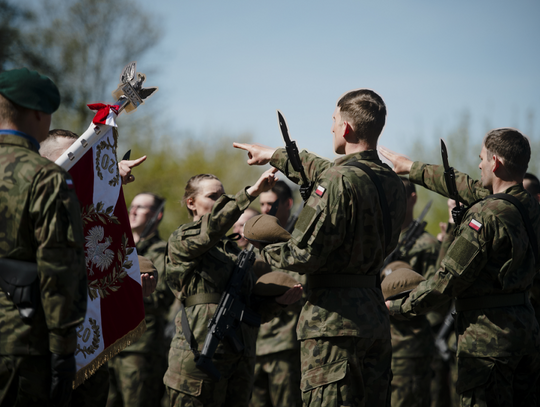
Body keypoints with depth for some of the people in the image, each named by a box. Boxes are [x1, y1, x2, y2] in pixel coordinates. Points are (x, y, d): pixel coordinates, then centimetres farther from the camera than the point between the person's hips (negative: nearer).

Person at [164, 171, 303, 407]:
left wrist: (278, 301, 1)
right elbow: (212, 227, -21)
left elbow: (252, 309, 22)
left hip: (240, 358, 6)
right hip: (200, 352, -6)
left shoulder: (234, 251, 22)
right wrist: (251, 193, -28)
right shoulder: (181, 241, 2)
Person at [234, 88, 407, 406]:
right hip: (377, 318, 9)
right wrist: (276, 155, 38)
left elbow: (304, 255, -17)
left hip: (334, 320, -8)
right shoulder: (391, 182, 10)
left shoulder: (338, 182, -17)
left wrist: (261, 253, 3)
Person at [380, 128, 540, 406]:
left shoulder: (486, 215, -19)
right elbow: (467, 187, 22)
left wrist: (399, 307, -4)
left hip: (488, 334, -9)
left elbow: (448, 279, -16)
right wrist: (412, 168, 32)